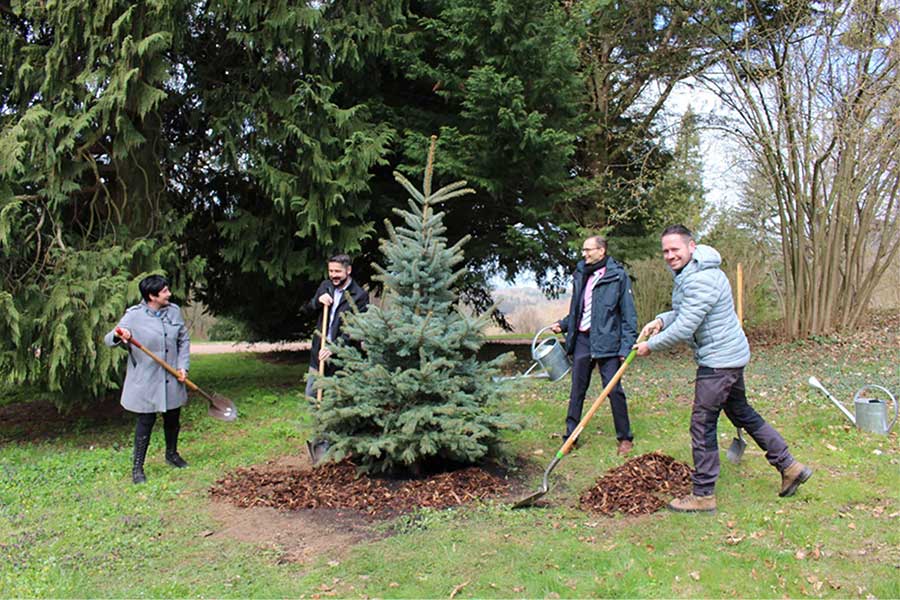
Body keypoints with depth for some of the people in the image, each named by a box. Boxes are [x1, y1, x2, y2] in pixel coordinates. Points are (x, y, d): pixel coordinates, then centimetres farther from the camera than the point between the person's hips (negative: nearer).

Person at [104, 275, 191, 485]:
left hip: (171, 380, 5)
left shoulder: (174, 311, 1)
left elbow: (184, 340, 9)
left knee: (173, 419, 17)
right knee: (145, 422, 1)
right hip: (145, 380, -4)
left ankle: (172, 453, 40)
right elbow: (109, 339, -10)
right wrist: (119, 336, -34)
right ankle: (137, 467, 14)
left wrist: (183, 366, -1)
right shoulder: (134, 316, -12)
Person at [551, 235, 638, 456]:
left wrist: (627, 345, -13)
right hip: (582, 339, 6)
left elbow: (629, 314, -7)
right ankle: (570, 436, 19)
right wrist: (563, 324, 6)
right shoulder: (581, 274, 11)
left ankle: (625, 438, 14)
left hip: (607, 341, -5)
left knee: (614, 389, -1)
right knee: (577, 390, 10)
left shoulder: (618, 276, -6)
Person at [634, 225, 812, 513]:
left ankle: (703, 495, 7)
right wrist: (661, 320, 3)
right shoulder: (688, 274, 10)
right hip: (729, 356, 11)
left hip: (718, 360, -11)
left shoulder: (701, 279, -24)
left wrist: (651, 345, -12)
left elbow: (684, 329, -25)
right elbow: (685, 312, 22)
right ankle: (789, 467, 31)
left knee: (702, 424, -3)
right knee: (741, 412, 22)